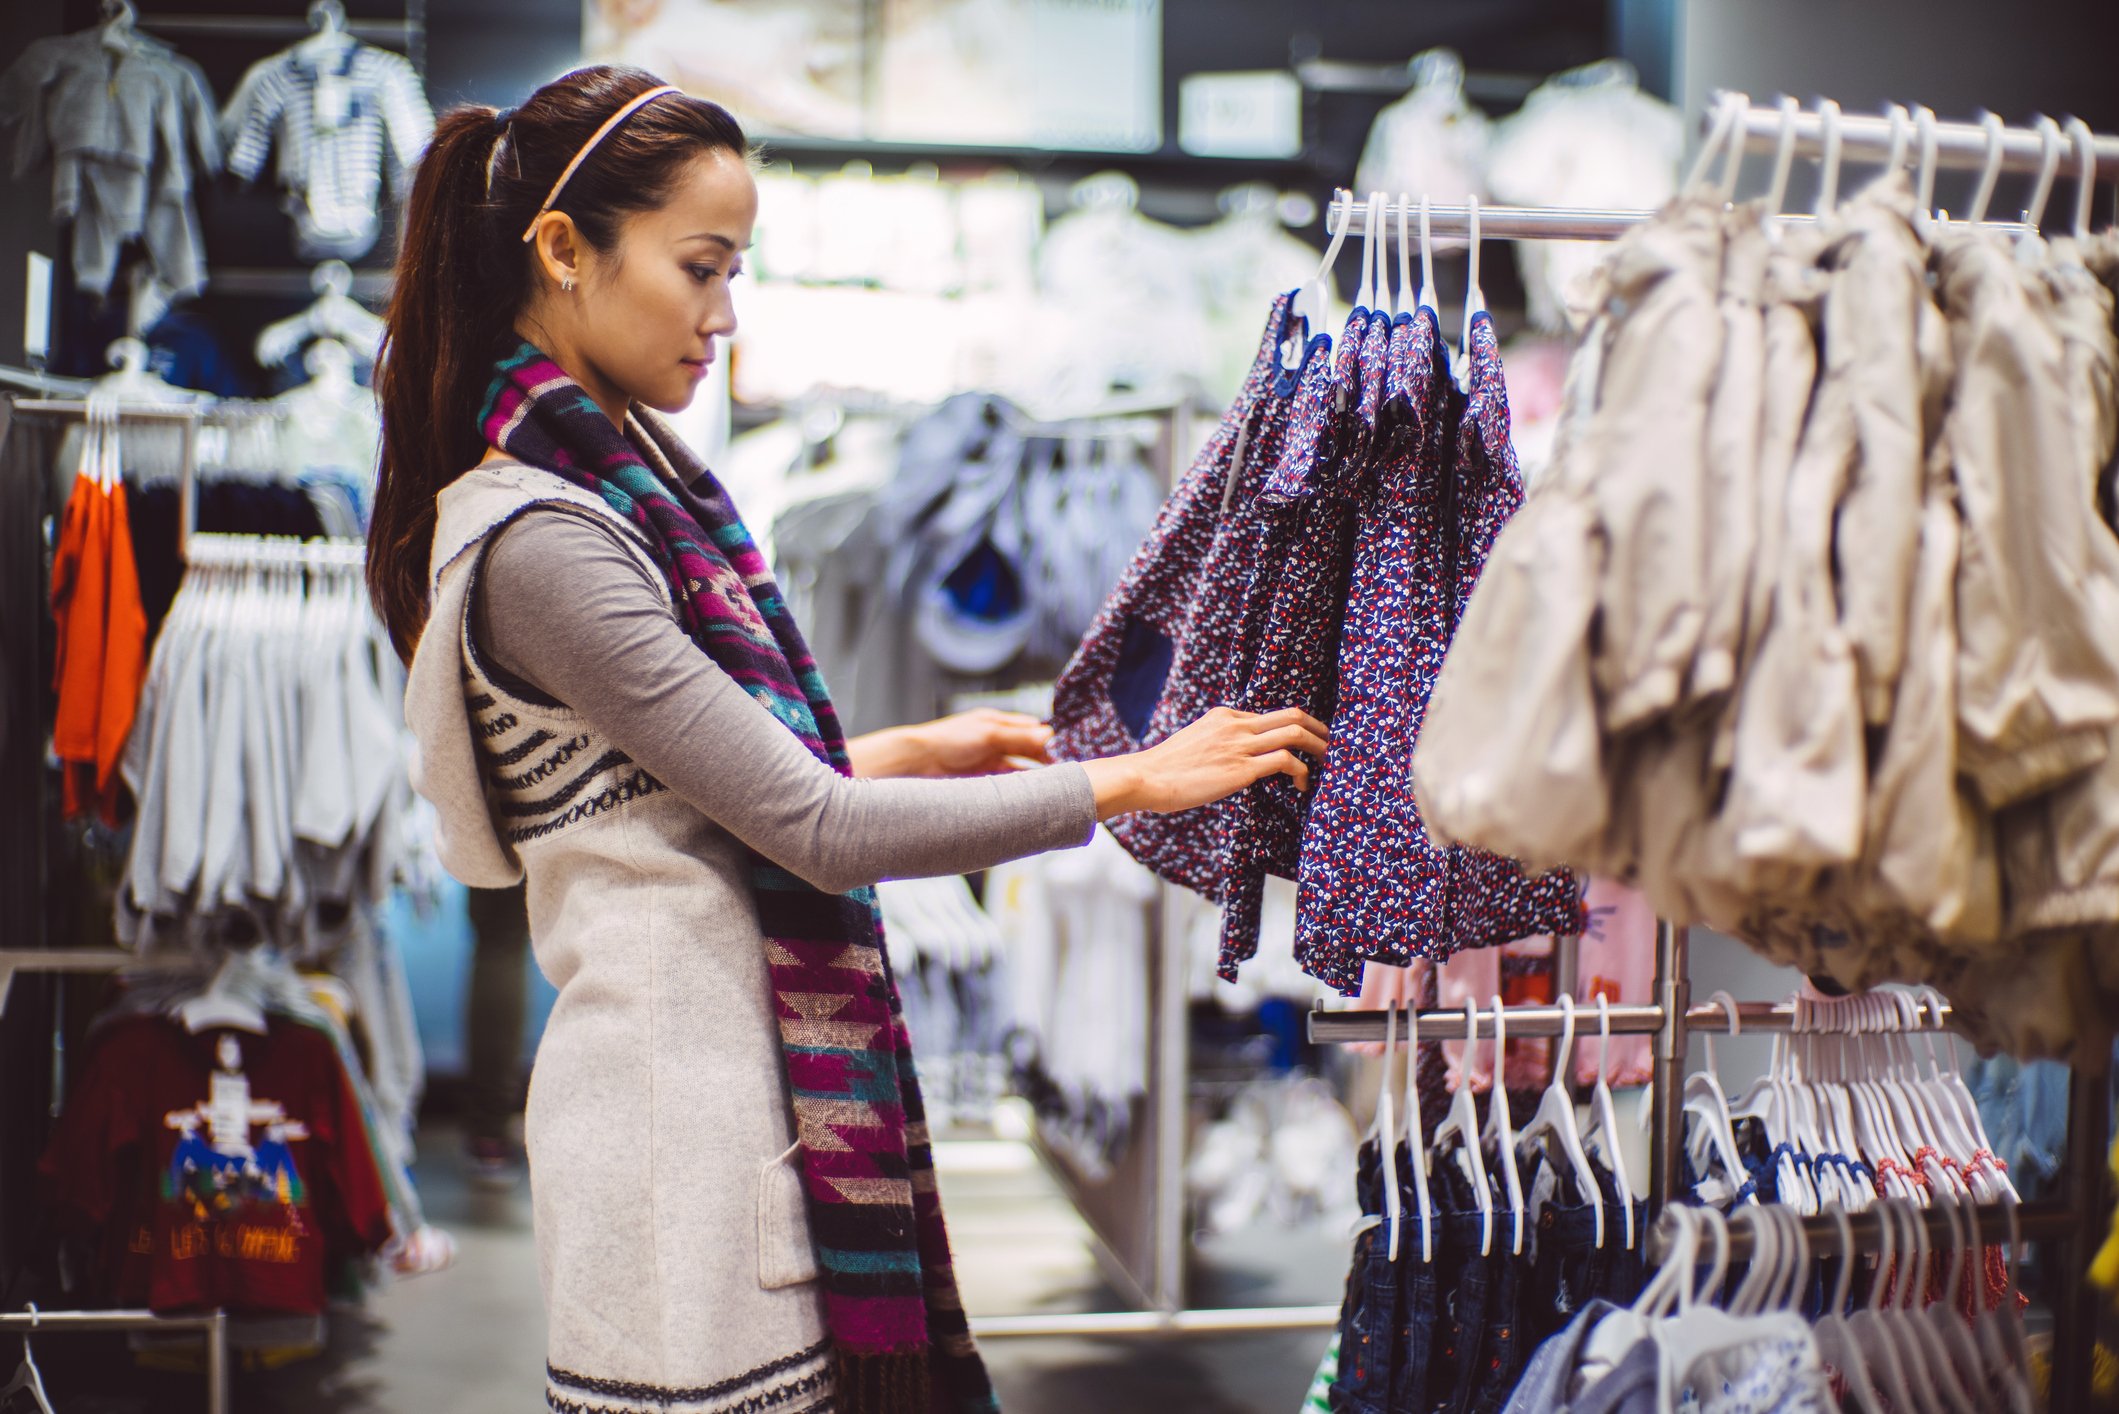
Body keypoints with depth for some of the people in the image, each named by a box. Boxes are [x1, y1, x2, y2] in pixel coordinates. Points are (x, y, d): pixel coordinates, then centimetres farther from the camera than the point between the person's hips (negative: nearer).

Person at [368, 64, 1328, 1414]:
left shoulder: (624, 477, 12)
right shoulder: (539, 546, -18)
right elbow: (817, 832, -19)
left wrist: (909, 749, 13)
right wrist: (1129, 782, -14)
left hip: (753, 1086, 9)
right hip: (686, 1111, -9)